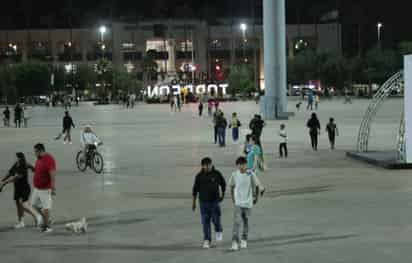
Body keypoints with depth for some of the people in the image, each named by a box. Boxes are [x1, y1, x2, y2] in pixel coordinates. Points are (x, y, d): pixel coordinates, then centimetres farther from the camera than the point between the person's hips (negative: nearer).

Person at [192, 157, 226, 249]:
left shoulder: (217, 174, -3)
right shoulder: (199, 176, -2)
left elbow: (223, 184, 13)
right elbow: (195, 189, 5)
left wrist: (222, 194, 6)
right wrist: (194, 202, 6)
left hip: (215, 200, -1)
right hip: (203, 201, 1)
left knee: (216, 219, -5)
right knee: (205, 221, 1)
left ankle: (219, 231, 27)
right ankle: (207, 240, 8)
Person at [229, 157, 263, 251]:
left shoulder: (251, 174, -9)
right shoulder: (234, 175, -4)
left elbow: (257, 186, 1)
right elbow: (231, 186, 12)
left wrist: (256, 198, 3)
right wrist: (233, 198, 11)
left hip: (248, 202, 0)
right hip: (238, 203, 0)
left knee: (246, 222, 12)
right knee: (237, 222, -12)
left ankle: (244, 240, 28)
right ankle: (235, 242, -13)